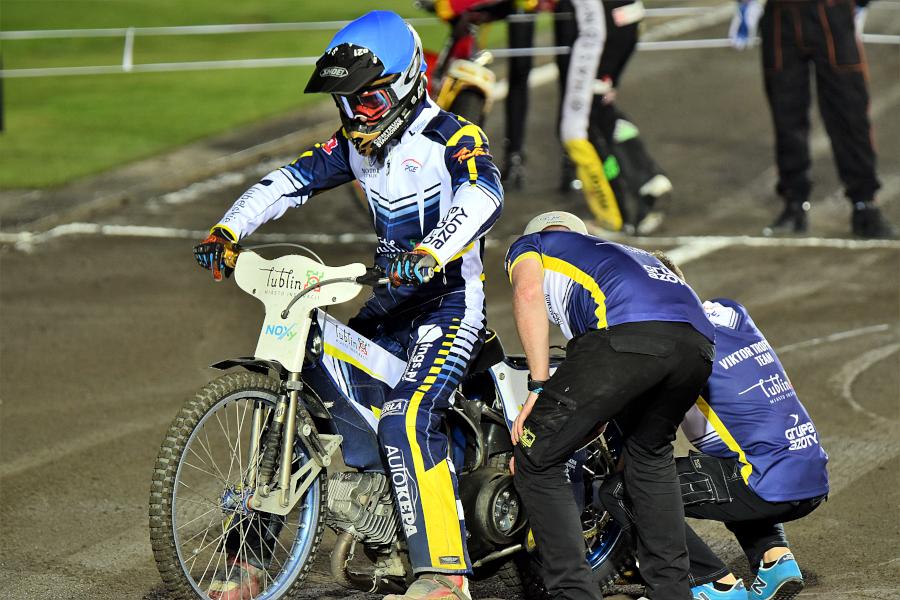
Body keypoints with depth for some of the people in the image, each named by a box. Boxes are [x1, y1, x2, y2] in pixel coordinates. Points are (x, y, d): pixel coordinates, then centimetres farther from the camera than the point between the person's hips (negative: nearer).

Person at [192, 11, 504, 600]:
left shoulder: (450, 136, -13)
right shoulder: (357, 144, 11)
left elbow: (484, 193, -31)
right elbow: (290, 180, 7)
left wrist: (430, 253, -48)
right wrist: (227, 230, -10)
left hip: (451, 300, -8)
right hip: (391, 303, 8)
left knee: (408, 420, -29)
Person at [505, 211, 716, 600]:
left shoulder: (529, 246, 29)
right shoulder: (623, 252, 46)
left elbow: (528, 291, 5)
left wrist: (540, 386, 3)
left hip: (627, 334, -6)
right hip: (698, 341, 7)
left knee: (536, 462, 6)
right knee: (650, 453, 33)